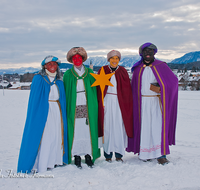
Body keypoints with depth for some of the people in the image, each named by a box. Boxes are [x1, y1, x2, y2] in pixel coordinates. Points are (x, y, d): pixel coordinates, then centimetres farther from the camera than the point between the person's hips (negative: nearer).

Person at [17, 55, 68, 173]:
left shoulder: (59, 82, 12)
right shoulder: (38, 79, -3)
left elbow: (63, 100, 13)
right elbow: (34, 99, -7)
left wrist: (63, 115, 7)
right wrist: (36, 115, -14)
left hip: (57, 111, 5)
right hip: (43, 112, -5)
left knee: (57, 135, 6)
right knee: (42, 137, -5)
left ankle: (54, 161, 18)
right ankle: (39, 164, 3)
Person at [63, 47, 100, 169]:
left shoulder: (89, 72, 10)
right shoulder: (68, 75, 7)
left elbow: (94, 89, 9)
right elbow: (65, 93, 5)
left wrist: (94, 106, 1)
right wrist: (67, 108, -3)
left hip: (88, 107, 1)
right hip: (74, 108, -1)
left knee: (88, 130, 2)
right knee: (75, 130, 0)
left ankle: (88, 155, 14)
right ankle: (77, 156, 12)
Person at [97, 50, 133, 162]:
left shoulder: (123, 71, 7)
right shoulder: (103, 71, 5)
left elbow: (127, 90, 6)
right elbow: (99, 88, 2)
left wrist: (127, 104, -1)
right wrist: (101, 103, -6)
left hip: (120, 103, 1)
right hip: (106, 102, -1)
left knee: (119, 127, 1)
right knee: (107, 127, 1)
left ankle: (119, 154, 12)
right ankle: (108, 153, 11)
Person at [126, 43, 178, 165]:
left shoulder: (161, 66, 2)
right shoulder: (137, 68, 8)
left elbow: (174, 81, 0)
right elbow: (134, 87, 9)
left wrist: (159, 88, -11)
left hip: (156, 101, -1)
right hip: (142, 102, 2)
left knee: (158, 125, -8)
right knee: (144, 126, 1)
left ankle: (160, 154, -3)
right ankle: (146, 153, 11)